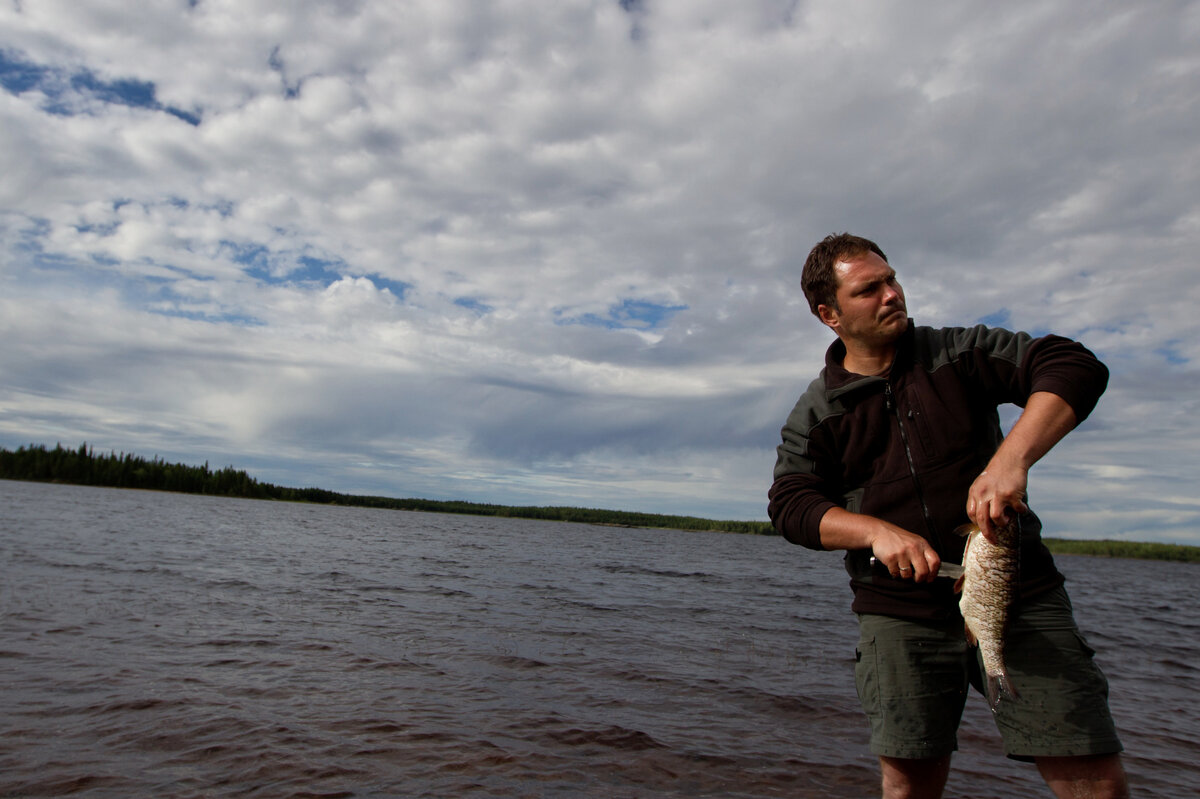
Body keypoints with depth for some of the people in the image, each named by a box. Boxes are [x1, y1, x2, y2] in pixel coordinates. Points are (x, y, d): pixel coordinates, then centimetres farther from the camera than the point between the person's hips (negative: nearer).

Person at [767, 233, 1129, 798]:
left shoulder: (960, 352, 4)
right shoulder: (815, 412, 4)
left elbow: (1075, 368, -6)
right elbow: (790, 505, -1)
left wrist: (1010, 458, -23)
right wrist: (877, 531, -20)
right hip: (899, 613, 0)